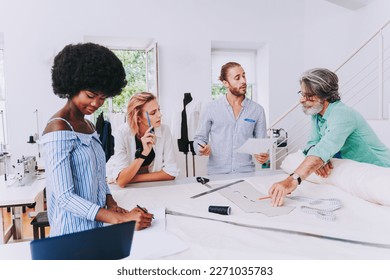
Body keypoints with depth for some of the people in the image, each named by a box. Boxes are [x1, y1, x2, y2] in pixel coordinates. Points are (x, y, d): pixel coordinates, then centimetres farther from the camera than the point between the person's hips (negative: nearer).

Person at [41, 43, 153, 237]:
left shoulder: (88, 125, 7)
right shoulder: (59, 130, -19)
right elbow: (64, 197, -23)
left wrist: (111, 203, -5)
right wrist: (120, 219, -29)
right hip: (73, 232, -8)